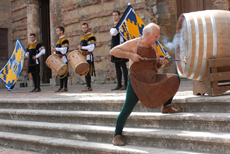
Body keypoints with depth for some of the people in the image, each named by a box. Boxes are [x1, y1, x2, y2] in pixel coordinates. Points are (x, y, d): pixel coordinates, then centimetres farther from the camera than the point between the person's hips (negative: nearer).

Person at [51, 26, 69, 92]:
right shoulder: (59, 40, 22)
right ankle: (61, 87, 14)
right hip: (59, 59, 10)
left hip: (63, 59, -10)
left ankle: (65, 87, -7)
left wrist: (56, 49, -24)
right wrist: (54, 51, 8)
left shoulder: (64, 40, -8)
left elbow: (64, 49, -18)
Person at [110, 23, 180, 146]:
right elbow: (113, 51, -8)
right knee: (127, 109, -11)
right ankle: (117, 136, 6)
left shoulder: (153, 46, 10)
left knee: (175, 79, -7)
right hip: (137, 82, -5)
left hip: (153, 80, 6)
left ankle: (166, 106, 6)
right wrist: (130, 55, -19)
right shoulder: (133, 44, -7)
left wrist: (161, 62, -6)